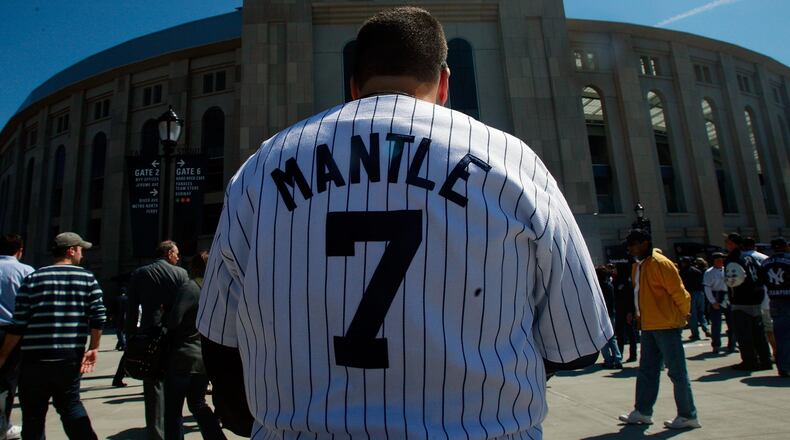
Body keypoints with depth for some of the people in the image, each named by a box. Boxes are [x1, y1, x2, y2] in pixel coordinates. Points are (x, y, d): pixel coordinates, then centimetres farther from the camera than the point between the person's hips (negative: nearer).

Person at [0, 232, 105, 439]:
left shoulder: (32, 279, 1)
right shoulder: (88, 279, 0)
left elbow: (18, 325, 0)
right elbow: (98, 317, -6)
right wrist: (93, 348, 3)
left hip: (34, 360, 0)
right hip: (71, 359, 1)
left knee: (33, 414, 12)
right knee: (71, 404, 17)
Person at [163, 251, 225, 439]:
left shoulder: (189, 288, -13)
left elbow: (174, 320, -19)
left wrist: (163, 320, 0)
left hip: (183, 359, -6)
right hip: (206, 359, 6)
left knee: (173, 409, 8)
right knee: (198, 403, 20)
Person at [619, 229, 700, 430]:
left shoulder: (660, 263, -16)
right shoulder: (638, 266, 12)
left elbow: (679, 292, -15)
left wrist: (683, 315, -4)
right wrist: (639, 314, 15)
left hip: (666, 325, -9)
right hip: (648, 326, 9)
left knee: (677, 371, 2)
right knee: (647, 370, 14)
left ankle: (688, 416, 14)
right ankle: (643, 412, 23)